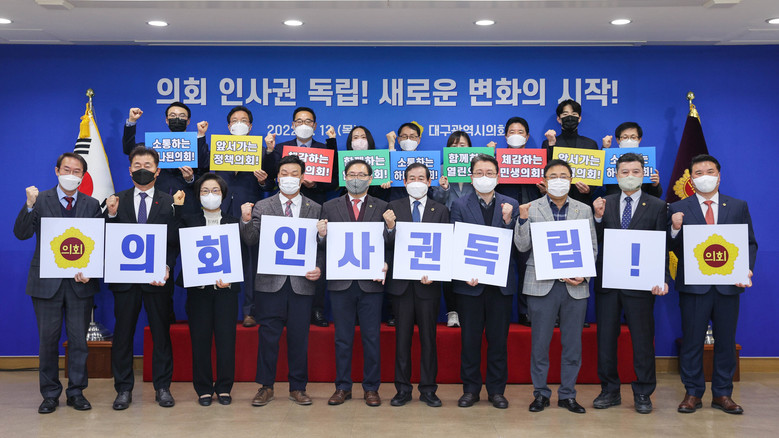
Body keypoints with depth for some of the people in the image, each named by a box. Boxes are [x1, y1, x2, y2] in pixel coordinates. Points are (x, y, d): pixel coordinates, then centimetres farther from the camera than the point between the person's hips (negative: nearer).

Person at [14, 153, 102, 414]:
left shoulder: (91, 205, 6)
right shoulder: (40, 200, 3)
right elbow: (21, 234, -8)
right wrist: (30, 206, -22)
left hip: (80, 282, 1)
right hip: (47, 282, -1)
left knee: (79, 339, 7)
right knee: (48, 340, 8)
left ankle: (76, 392, 20)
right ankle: (50, 394, 20)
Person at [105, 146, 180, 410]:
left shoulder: (169, 202, 4)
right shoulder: (118, 201, 8)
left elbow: (174, 242, -1)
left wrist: (166, 267, -16)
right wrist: (111, 215, -11)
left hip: (157, 278, -1)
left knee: (161, 333, 6)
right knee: (123, 334, 7)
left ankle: (162, 387, 17)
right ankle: (124, 389, 19)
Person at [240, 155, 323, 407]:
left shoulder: (315, 209, 8)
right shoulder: (262, 207, 7)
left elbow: (321, 246, 6)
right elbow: (252, 241, -1)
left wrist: (319, 269, -10)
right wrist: (246, 220, -18)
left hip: (302, 282, 0)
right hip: (270, 282, 0)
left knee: (299, 337, 6)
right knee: (268, 335, 4)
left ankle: (297, 387, 19)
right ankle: (266, 386, 18)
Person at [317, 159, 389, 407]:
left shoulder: (382, 207, 5)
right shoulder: (330, 207, 7)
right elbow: (324, 245, 5)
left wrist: (384, 264, -15)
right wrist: (322, 235, -17)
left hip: (371, 282, 0)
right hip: (340, 283, 1)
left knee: (372, 338, 6)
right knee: (342, 339, 9)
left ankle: (371, 388, 18)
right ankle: (342, 387, 21)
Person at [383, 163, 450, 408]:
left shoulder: (440, 210, 5)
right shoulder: (393, 208, 5)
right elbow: (389, 245, -2)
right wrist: (390, 228, -22)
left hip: (428, 282, 0)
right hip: (401, 283, 0)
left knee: (428, 338, 7)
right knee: (402, 337, 7)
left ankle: (428, 389, 19)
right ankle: (403, 389, 18)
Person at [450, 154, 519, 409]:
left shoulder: (510, 206, 7)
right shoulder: (460, 206, 3)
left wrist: (508, 221, -15)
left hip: (501, 282, 1)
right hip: (470, 283, -1)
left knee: (498, 339, 7)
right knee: (470, 338, 6)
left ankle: (496, 390, 20)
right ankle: (470, 389, 19)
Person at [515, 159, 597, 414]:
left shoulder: (584, 210, 11)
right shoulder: (531, 209, 4)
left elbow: (592, 248, 9)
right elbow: (522, 246, -1)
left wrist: (583, 274, -6)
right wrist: (523, 220, -17)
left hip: (575, 287, 2)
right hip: (541, 285, -2)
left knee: (572, 343, 7)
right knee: (540, 342, 4)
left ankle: (567, 394, 20)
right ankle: (540, 393, 18)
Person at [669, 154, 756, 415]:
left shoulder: (738, 207, 10)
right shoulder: (679, 209, 3)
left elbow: (750, 243, 9)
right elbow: (674, 249, 0)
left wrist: (747, 269, -8)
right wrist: (675, 229, -20)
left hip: (728, 285, 2)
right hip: (694, 285, -2)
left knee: (726, 341, 9)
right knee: (692, 341, 3)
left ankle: (722, 394, 21)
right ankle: (692, 393, 16)